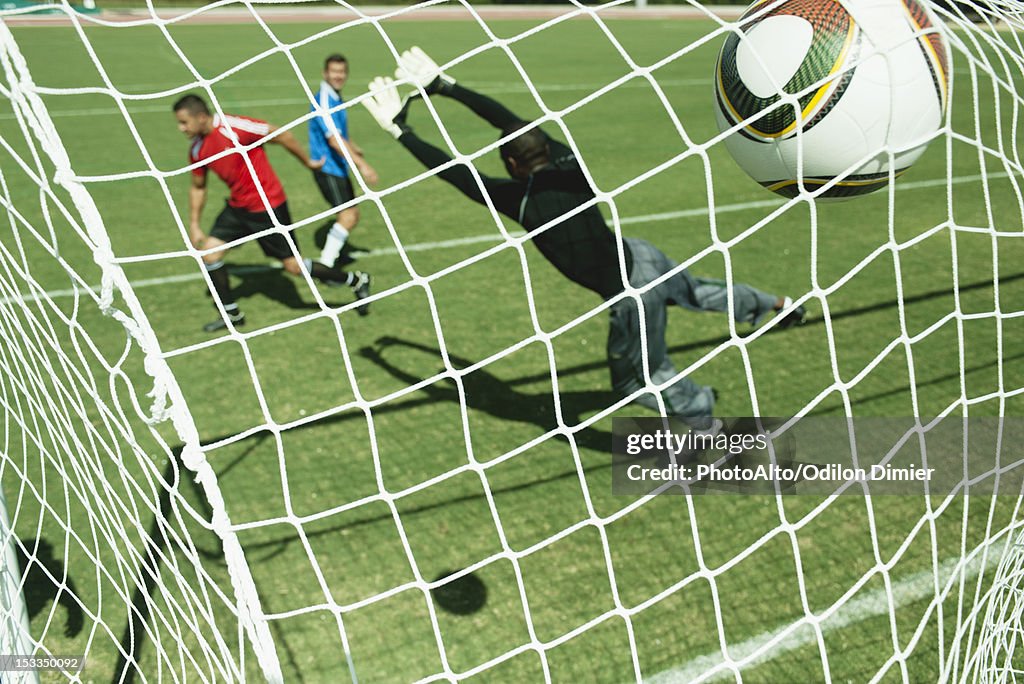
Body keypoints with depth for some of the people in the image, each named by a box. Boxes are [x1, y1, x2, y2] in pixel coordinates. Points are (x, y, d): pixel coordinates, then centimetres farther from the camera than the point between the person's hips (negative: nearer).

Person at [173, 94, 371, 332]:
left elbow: (280, 135, -15)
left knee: (294, 266, -4)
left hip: (268, 205, -7)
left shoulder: (233, 127, -23)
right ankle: (231, 314, 16)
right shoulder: (196, 149, 0)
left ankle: (357, 281, 14)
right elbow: (198, 187, 14)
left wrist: (307, 161, -4)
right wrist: (194, 225, 12)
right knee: (209, 254, -3)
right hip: (237, 206, 7)